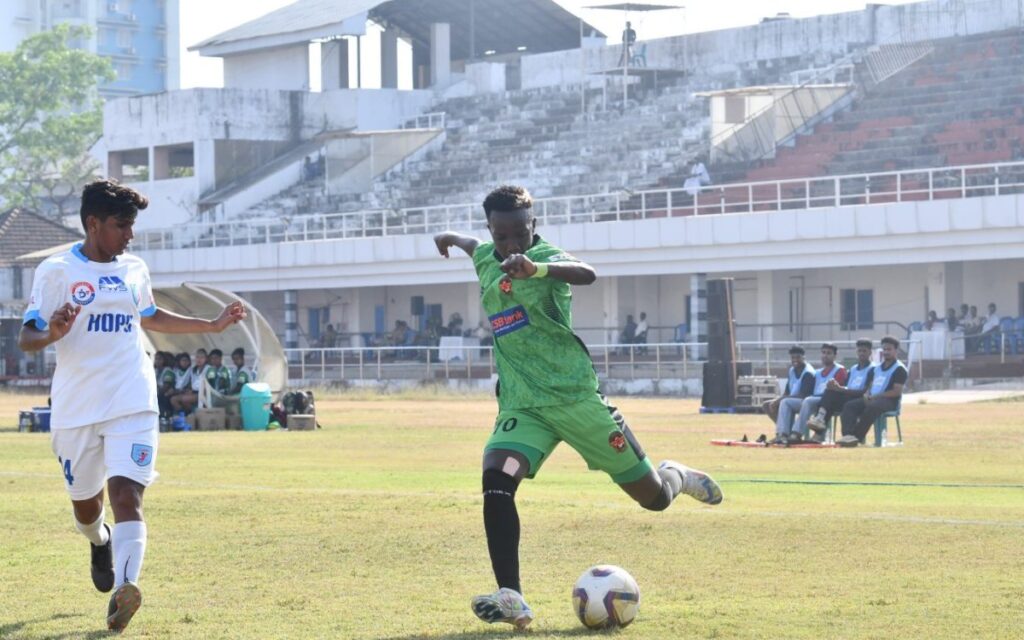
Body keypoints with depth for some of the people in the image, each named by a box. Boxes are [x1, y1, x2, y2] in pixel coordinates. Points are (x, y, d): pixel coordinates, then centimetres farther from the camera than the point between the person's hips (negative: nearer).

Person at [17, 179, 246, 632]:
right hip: (76, 408, -1)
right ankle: (100, 542, 49)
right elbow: (26, 338, -7)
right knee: (84, 502, 14)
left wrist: (213, 325, 28)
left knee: (126, 493, -19)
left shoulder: (134, 270, 11)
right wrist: (52, 334, -30)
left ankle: (125, 587, -31)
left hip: (132, 404, 2)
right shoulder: (57, 271, -4)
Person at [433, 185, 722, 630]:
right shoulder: (485, 258, 7)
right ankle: (510, 598, -24)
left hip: (574, 395, -4)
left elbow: (586, 273, -37)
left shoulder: (543, 255, -12)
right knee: (496, 482, -24)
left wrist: (536, 269, -54)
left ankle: (675, 476, 42)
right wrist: (451, 238, 53)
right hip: (522, 405, 5)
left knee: (654, 497, 3)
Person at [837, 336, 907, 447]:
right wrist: (867, 394, -1)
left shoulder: (899, 369, -3)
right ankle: (848, 435, -36)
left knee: (872, 407, -39)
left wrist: (875, 396, -15)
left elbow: (897, 392, -12)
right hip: (871, 399, 8)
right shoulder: (878, 368, 23)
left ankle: (857, 438, -40)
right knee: (849, 406, -15)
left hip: (889, 401, -8)